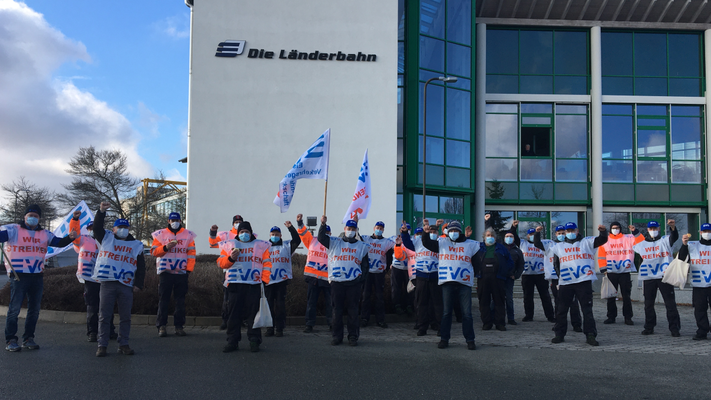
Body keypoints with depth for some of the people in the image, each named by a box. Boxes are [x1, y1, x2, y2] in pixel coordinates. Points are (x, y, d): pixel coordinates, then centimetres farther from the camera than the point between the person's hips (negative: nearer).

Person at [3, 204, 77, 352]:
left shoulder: (45, 234, 14)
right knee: (14, 308, -4)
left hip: (37, 276, 5)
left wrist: (70, 238, -9)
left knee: (34, 309, 9)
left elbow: (59, 242, 10)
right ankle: (10, 340, 4)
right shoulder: (13, 229, 0)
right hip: (18, 275, -5)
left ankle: (28, 339, 19)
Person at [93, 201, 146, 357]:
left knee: (125, 317, 4)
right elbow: (97, 227, 0)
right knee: (104, 316, -1)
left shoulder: (136, 245, 16)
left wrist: (138, 284, 4)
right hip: (107, 284, -1)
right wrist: (101, 211, -13)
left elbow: (141, 267, 13)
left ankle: (123, 345, 11)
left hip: (127, 286, 1)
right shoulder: (106, 238, 15)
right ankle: (102, 345, 4)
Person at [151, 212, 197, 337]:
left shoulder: (188, 235, 9)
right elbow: (153, 251, 1)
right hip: (165, 272, -1)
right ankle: (161, 326, 4)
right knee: (164, 300, -1)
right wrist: (166, 247, -16)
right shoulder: (161, 234, 7)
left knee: (180, 300, 3)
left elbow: (191, 254, 6)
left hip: (182, 272, 1)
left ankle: (179, 326, 9)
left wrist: (189, 269, -2)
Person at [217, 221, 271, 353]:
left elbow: (267, 264, 8)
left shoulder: (261, 245, 13)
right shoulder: (229, 245, 15)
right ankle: (232, 341, 9)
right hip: (235, 284, 1)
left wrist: (264, 280, -4)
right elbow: (220, 262, 10)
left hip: (254, 285, -1)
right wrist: (230, 258, -9)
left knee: (253, 312, -2)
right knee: (234, 313, 2)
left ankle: (254, 341, 5)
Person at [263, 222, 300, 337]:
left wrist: (290, 228, -16)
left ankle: (280, 329, 5)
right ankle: (270, 328, 12)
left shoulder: (286, 245, 9)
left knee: (280, 305, -1)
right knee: (269, 305, 4)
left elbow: (297, 240, -7)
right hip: (268, 280, 2)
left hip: (282, 280, -2)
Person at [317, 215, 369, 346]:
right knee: (337, 309, 3)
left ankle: (353, 336, 9)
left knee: (353, 310, 2)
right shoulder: (334, 242, 11)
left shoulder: (362, 246, 14)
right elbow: (322, 238, -5)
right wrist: (323, 224, -20)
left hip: (354, 283, 0)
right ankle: (337, 336, 11)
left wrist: (362, 278, 1)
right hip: (337, 281, 0)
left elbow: (366, 265, 15)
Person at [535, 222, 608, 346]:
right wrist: (537, 234, 3)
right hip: (565, 283, 3)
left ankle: (590, 335, 2)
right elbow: (540, 245, 17)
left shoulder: (586, 242, 11)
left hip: (584, 281, -3)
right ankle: (559, 334, 17)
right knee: (562, 309, 7)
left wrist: (603, 231, -23)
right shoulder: (559, 246, 18)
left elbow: (602, 240, -3)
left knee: (587, 309, -2)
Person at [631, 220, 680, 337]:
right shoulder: (642, 244, 12)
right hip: (648, 278, 3)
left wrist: (673, 227, -36)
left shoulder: (665, 240, 3)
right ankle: (649, 327, 17)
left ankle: (674, 328, 1)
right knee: (648, 304, 8)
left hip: (664, 276, -3)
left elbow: (674, 237, -19)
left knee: (670, 303, -3)